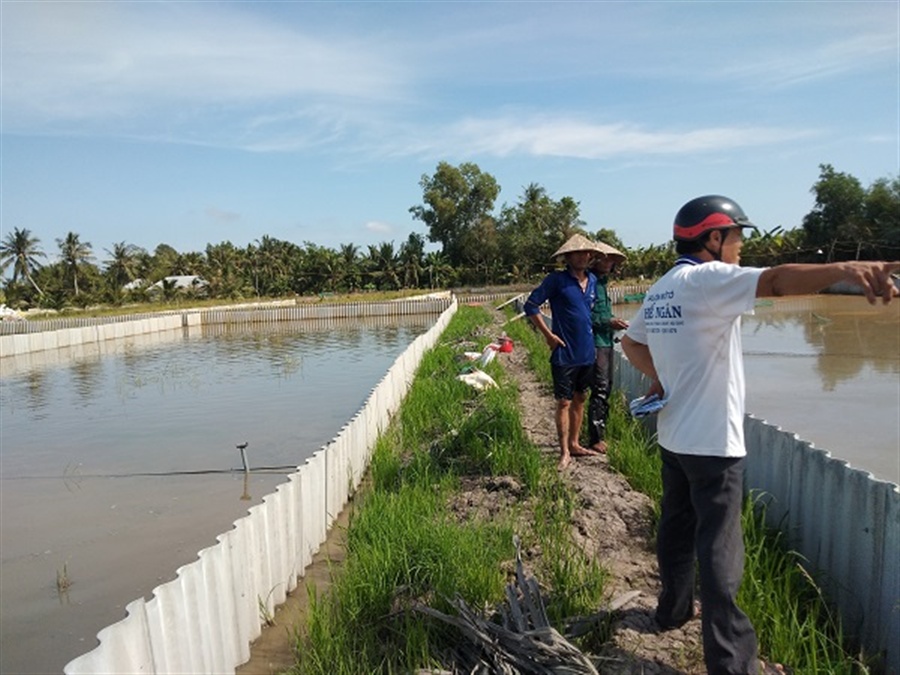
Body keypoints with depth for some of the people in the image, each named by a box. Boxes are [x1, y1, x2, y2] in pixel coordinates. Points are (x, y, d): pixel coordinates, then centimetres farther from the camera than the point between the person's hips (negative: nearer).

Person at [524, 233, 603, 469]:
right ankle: (564, 452, 9)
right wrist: (548, 335, -12)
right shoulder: (556, 280, -10)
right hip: (565, 353, -6)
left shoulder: (593, 280, 8)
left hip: (587, 352, 6)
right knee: (564, 402, 0)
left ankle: (574, 444, 27)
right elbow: (531, 306, -11)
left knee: (580, 399, 14)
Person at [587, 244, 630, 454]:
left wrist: (614, 323, 7)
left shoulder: (602, 283, 18)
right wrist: (608, 322, -18)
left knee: (606, 388, 13)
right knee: (600, 389, -9)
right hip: (595, 343, -10)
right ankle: (595, 439, -2)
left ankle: (600, 434, 23)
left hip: (606, 342, 10)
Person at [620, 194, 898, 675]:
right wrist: (843, 270, -49)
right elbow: (773, 281, -35)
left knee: (677, 528, 22)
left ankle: (674, 609, 39)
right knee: (719, 551, 0)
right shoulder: (707, 279, -16)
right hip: (711, 442, -9)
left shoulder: (659, 290, 10)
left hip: (672, 435, 9)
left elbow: (631, 342, 22)